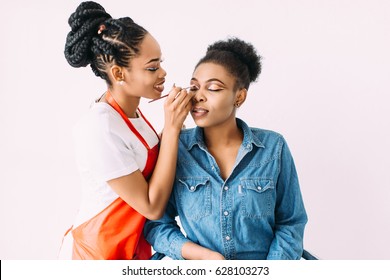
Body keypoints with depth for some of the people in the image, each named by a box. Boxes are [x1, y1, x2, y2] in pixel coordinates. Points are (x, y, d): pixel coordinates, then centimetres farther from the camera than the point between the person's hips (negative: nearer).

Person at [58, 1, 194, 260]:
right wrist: (172, 128, -24)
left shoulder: (132, 112, -1)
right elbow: (153, 206, -23)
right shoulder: (99, 129, -26)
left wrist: (173, 123, -9)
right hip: (98, 254, -8)